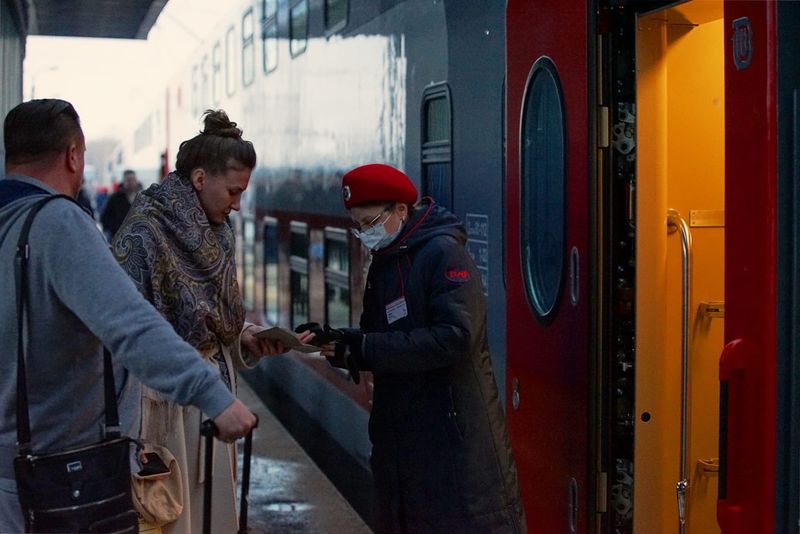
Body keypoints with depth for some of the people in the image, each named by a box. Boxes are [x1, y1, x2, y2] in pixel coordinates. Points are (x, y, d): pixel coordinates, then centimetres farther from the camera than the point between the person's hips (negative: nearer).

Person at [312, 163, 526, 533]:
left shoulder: (444, 253, -13)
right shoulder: (383, 262, 12)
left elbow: (455, 337, -24)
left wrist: (367, 349, -21)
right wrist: (340, 342, -5)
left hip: (455, 429, -8)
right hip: (399, 431, 8)